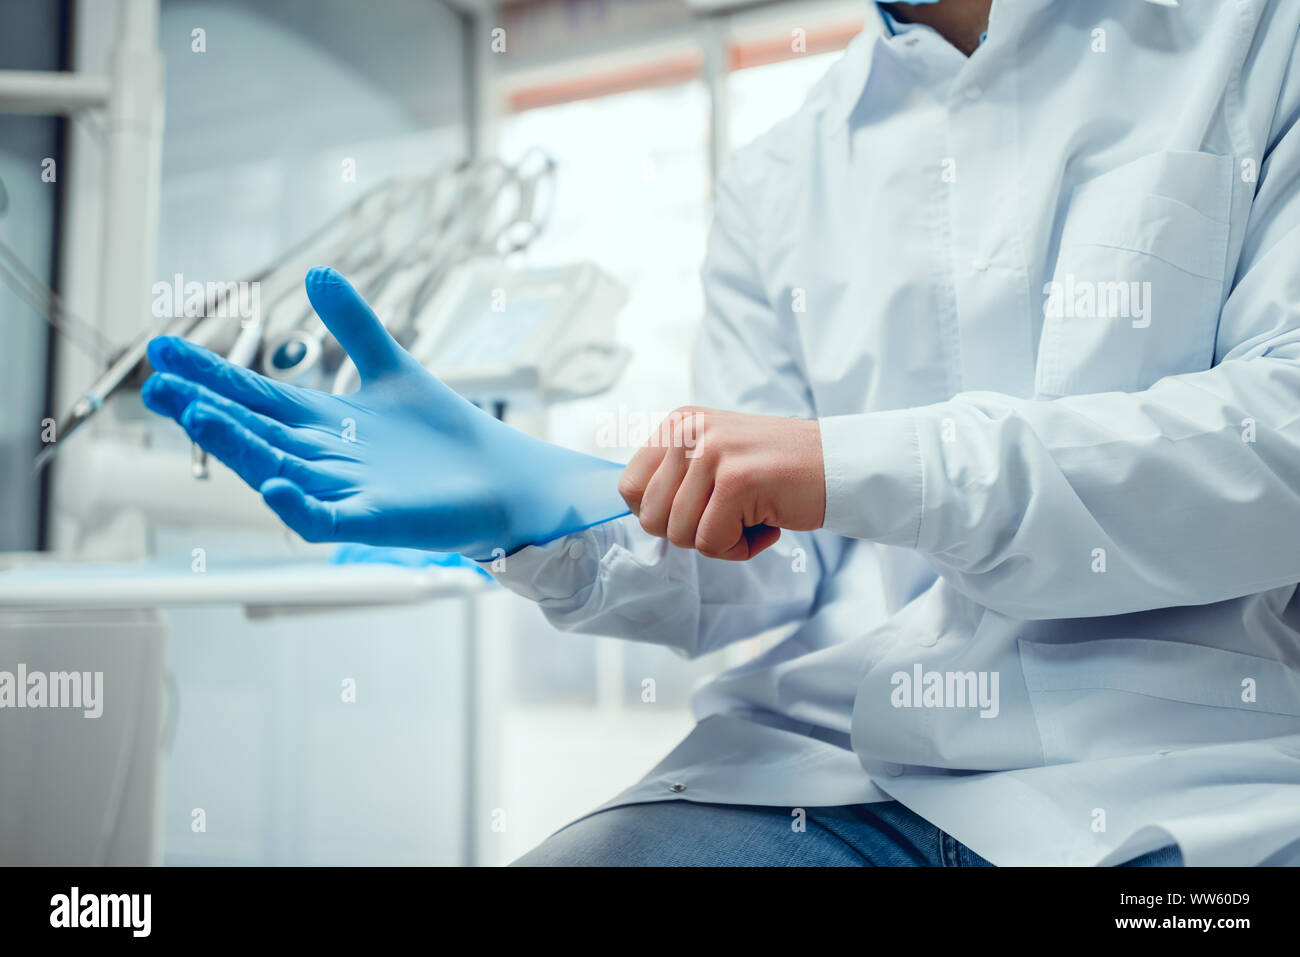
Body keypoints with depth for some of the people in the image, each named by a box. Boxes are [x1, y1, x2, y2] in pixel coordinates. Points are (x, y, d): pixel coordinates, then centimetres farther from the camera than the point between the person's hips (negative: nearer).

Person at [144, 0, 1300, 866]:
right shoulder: (773, 184, 14)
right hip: (836, 767, 3)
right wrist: (541, 512, -7)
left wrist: (856, 465, -16)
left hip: (1191, 777, -2)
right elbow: (772, 568, 12)